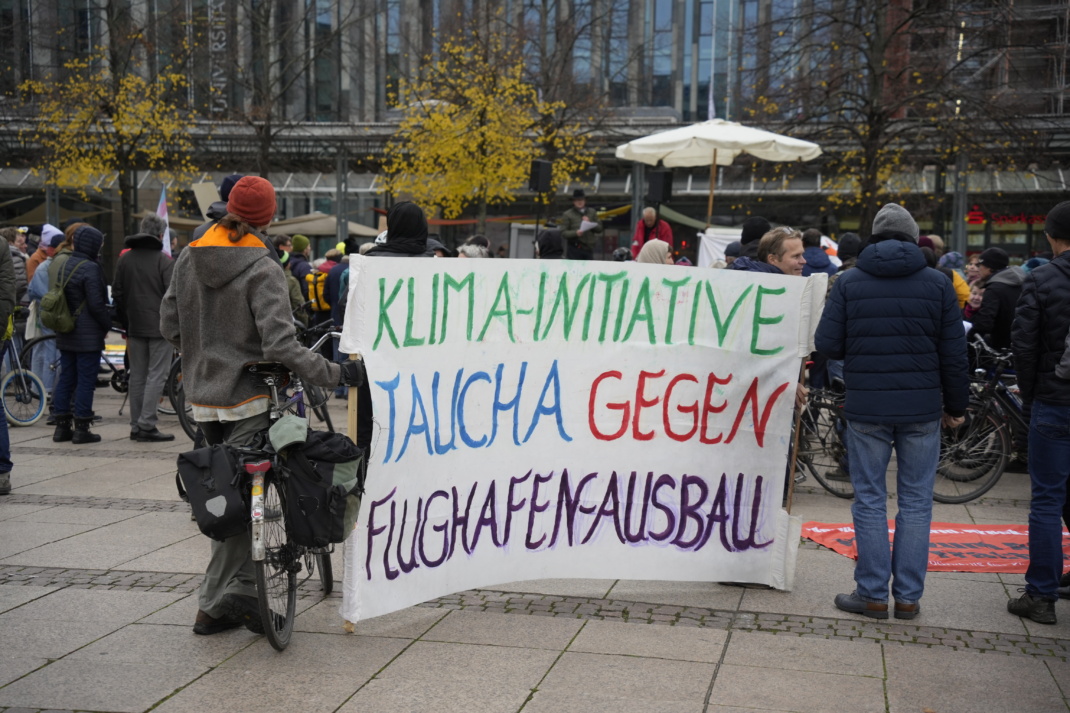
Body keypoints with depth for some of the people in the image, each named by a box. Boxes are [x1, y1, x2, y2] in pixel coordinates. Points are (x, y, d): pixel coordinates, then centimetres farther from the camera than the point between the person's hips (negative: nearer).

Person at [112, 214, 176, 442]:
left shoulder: (125, 259, 10)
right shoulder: (164, 260, -9)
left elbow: (117, 294, 13)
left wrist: (125, 324, 19)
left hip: (135, 327, 6)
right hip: (160, 327, -6)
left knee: (137, 377, 11)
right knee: (156, 376, -4)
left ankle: (136, 426, 14)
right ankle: (147, 425, -8)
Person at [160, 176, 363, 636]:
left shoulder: (189, 259, 4)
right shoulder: (262, 270, -15)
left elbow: (169, 326, 10)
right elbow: (280, 346, -23)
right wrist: (335, 373, -18)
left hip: (202, 397, 6)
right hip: (247, 397, -6)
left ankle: (239, 594, 18)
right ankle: (216, 605, 3)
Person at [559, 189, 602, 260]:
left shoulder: (592, 212, 15)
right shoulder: (568, 214, 2)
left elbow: (599, 229, 11)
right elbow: (563, 232, -5)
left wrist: (589, 223, -6)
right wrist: (575, 233, -21)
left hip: (589, 248, 5)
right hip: (574, 248, -4)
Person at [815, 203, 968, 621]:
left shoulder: (849, 283, -1)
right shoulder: (937, 284, 1)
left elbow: (827, 344, -5)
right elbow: (954, 354, 1)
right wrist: (955, 406, 11)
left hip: (866, 410, -1)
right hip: (923, 411, 1)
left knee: (870, 501, 7)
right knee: (916, 503, 9)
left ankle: (872, 594, 10)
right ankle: (908, 597, 13)